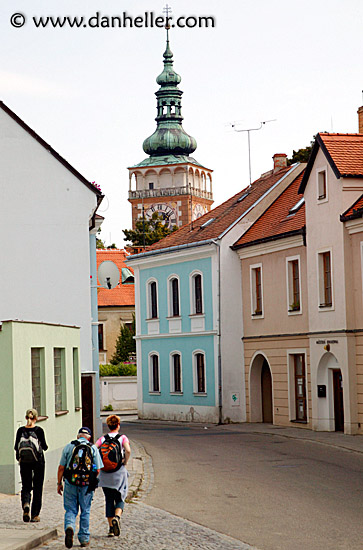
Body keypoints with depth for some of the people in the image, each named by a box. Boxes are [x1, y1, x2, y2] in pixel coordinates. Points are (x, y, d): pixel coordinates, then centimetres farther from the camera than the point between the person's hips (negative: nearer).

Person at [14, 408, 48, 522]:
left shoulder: (21, 430, -1)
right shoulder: (39, 430, -8)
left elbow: (16, 447, 1)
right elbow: (44, 447, -6)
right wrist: (44, 446, 14)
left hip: (24, 462, 2)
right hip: (38, 461, -2)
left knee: (26, 486, 11)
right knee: (37, 488, 7)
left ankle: (26, 504, -19)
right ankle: (35, 514, 6)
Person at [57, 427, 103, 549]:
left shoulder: (68, 447, 4)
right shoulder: (93, 448, 3)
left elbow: (61, 467, 2)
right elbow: (97, 470, 1)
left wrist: (59, 483, 10)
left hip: (70, 484, 0)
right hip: (87, 484, 0)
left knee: (70, 510, 7)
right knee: (85, 511, 12)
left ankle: (69, 527, -21)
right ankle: (84, 539, 15)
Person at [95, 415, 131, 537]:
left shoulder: (102, 439, 4)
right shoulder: (122, 438, -3)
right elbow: (128, 450, -21)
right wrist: (125, 463, -5)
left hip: (105, 474, 2)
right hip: (119, 472, -2)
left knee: (109, 500, 11)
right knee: (120, 499, 10)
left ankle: (111, 528, 8)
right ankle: (117, 517, -20)